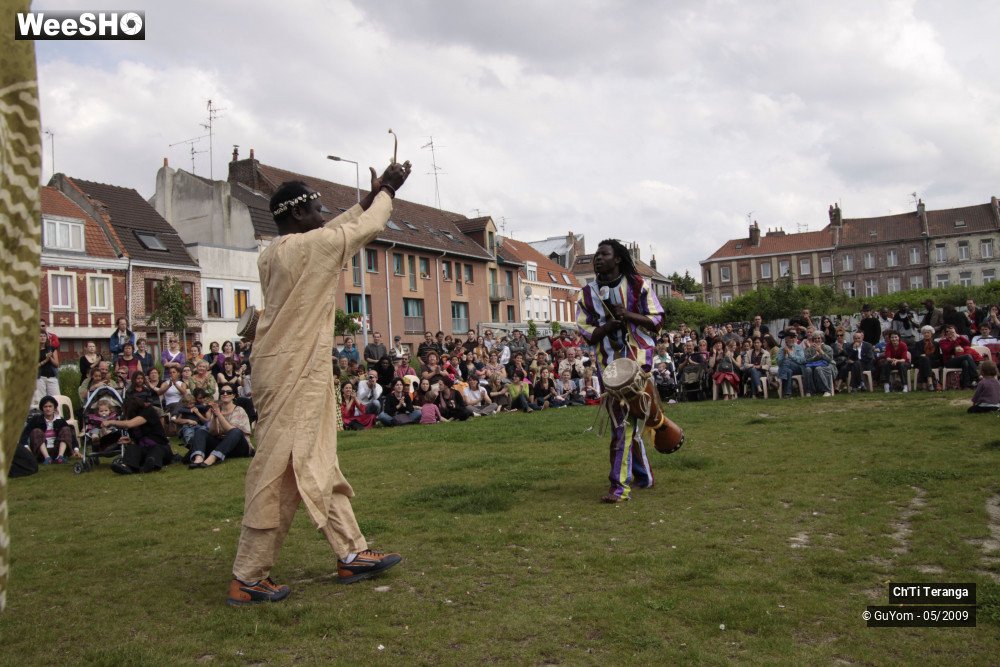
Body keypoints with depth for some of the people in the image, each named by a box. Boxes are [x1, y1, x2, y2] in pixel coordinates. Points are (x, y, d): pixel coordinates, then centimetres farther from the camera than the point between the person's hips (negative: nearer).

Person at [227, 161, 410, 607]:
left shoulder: (272, 255, 12)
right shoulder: (307, 247, -13)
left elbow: (339, 230, 25)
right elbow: (367, 229, -2)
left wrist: (369, 198, 27)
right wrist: (387, 192, 15)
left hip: (295, 373, 10)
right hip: (294, 376, -10)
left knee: (318, 466, 13)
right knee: (279, 473, -4)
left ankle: (351, 554, 22)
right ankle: (248, 579, 6)